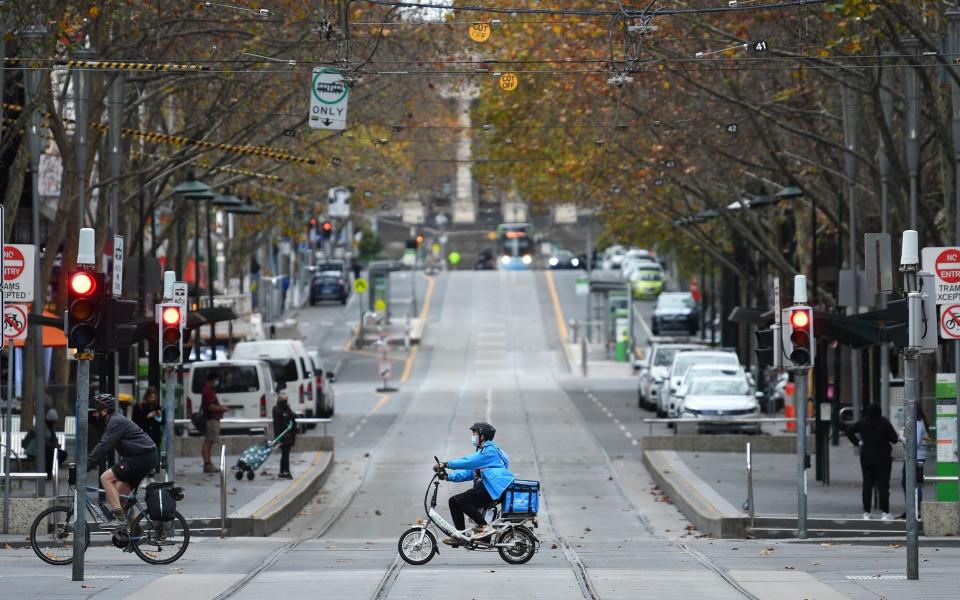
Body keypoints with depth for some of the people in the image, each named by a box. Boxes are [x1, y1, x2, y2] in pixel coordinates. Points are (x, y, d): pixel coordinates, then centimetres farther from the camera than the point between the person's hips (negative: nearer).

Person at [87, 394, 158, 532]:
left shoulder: (116, 422, -14)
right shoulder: (113, 421, 18)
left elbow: (103, 447, -22)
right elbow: (101, 446, 22)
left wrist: (84, 467, -22)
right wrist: (86, 463, 14)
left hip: (142, 457, -10)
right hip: (146, 458, 10)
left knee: (106, 478, -14)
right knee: (121, 492, 13)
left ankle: (119, 519, -19)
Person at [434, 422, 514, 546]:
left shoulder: (490, 451, -9)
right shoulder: (482, 452, 24)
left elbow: (469, 462, -21)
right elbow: (469, 473, 20)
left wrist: (446, 464, -23)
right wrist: (448, 476, 9)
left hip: (495, 488, -10)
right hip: (486, 487, 10)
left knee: (461, 501, -23)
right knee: (454, 501, 6)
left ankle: (484, 527, -19)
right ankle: (461, 535, 6)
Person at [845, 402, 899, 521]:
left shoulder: (862, 423, -1)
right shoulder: (885, 423, -11)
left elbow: (849, 431, -1)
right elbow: (894, 439, -11)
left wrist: (857, 442, 6)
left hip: (866, 457, 3)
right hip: (883, 458, -3)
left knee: (867, 485, 7)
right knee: (883, 485, 2)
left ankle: (866, 512, 4)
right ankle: (884, 512, -1)